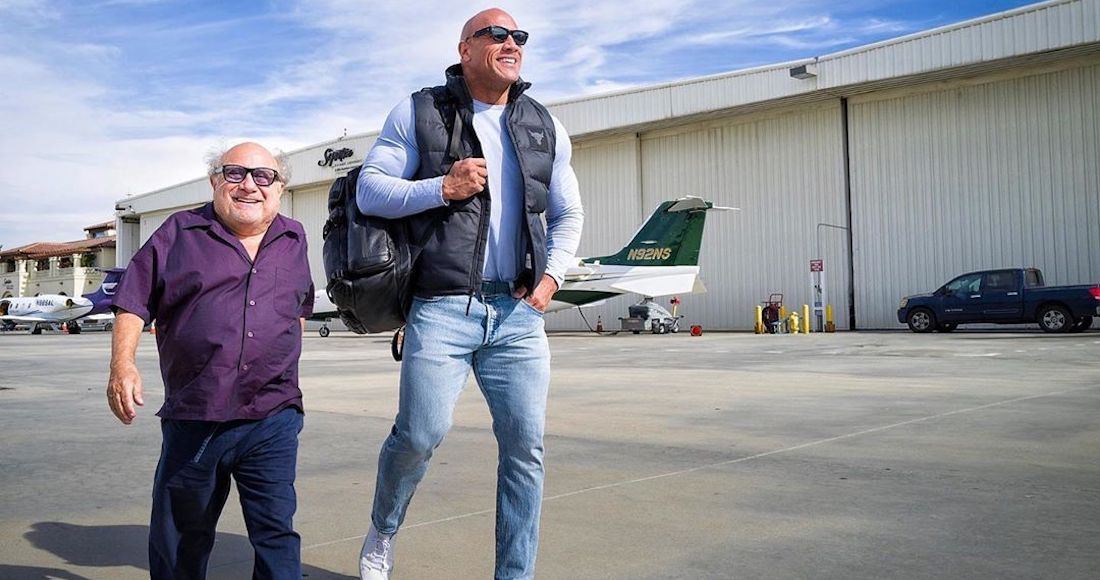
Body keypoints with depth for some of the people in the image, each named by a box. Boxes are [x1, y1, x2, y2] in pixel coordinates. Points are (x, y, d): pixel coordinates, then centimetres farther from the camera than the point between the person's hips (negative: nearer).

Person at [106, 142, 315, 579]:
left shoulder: (294, 240, 11)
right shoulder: (180, 233, 3)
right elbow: (134, 302, 1)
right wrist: (122, 364, -11)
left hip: (273, 420, 1)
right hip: (192, 422, 0)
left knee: (277, 534, 1)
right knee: (180, 540, 15)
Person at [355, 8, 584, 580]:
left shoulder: (545, 127, 15)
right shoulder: (419, 112, 4)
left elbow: (568, 215, 20)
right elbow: (369, 191, 2)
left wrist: (552, 275, 3)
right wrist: (442, 188, -13)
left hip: (519, 313, 4)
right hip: (441, 308, -3)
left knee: (525, 446, 0)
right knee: (420, 433, -8)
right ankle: (382, 533, 24)